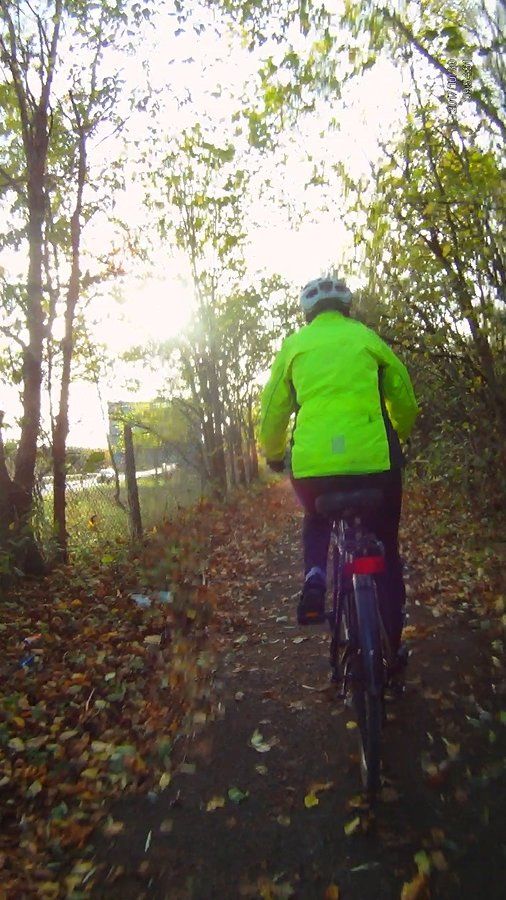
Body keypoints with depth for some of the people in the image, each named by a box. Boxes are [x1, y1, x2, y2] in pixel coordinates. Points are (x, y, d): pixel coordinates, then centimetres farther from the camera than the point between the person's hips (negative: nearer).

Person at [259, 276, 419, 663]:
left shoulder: (294, 345, 13)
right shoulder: (367, 337, 13)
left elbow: (273, 410, 13)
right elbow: (404, 398, 19)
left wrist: (273, 454, 31)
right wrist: (400, 437, 38)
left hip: (312, 464, 1)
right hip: (374, 460, 0)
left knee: (317, 522, 33)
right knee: (386, 550, 20)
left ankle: (314, 580, 7)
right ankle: (393, 645, 27)